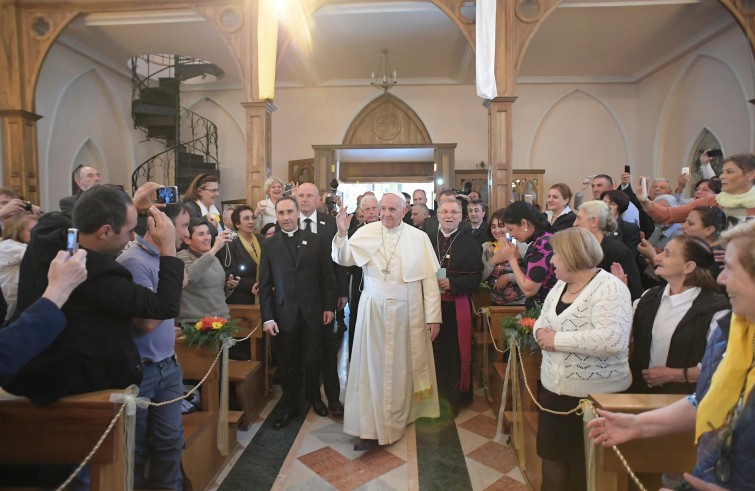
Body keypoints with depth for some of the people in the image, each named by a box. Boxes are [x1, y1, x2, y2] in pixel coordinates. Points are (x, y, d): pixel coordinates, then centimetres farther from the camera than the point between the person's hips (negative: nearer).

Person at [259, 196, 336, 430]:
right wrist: (267, 317, -4)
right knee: (287, 363, 11)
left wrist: (329, 306, -1)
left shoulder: (317, 240, 1)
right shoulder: (269, 245, 2)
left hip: (312, 312, 0)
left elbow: (327, 276, 2)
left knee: (312, 360, 12)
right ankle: (290, 405, 31)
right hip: (283, 314, 0)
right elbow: (265, 284, 0)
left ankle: (313, 395, 38)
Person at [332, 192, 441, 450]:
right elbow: (343, 259, -7)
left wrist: (433, 316, -4)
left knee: (403, 367, 9)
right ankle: (371, 428, 19)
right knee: (372, 366, 6)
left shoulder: (419, 238, -3)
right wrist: (342, 234, -25)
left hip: (408, 313, 0)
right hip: (374, 311, 1)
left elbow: (430, 279, -2)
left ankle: (399, 418, 25)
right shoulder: (366, 232, -2)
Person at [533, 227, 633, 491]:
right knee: (550, 452, 21)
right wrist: (540, 331, -10)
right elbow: (543, 320, 14)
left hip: (594, 395, -7)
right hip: (553, 387, 8)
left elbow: (612, 339, -31)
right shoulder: (561, 285, 7)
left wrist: (557, 339, -25)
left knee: (584, 468, 10)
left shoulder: (609, 288, -18)